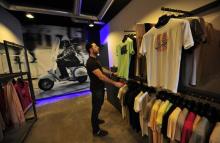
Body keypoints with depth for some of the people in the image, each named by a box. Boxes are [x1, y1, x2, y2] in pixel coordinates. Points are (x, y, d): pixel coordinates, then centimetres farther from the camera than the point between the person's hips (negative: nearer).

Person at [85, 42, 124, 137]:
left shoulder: (95, 59, 8)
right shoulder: (90, 62, -26)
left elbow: (102, 69, 17)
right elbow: (101, 76, -32)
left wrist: (112, 73, 14)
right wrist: (115, 83, -30)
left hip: (100, 87, 10)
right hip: (96, 88, -10)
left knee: (98, 106, 26)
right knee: (96, 107, 6)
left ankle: (96, 120, 50)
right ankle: (96, 130, 27)